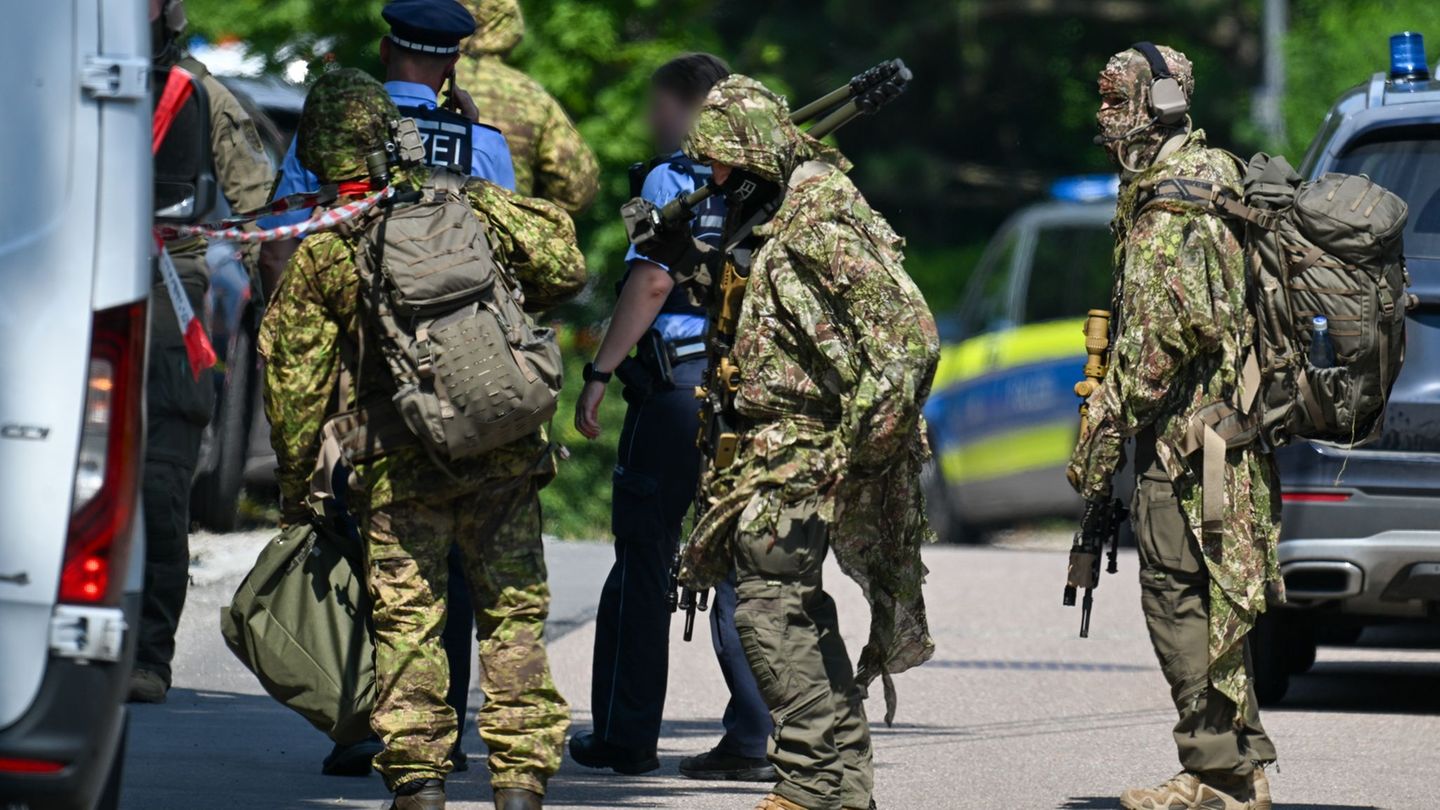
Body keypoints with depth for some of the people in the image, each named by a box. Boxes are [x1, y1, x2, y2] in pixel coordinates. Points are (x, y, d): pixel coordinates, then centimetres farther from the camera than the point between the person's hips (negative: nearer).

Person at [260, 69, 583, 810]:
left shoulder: (319, 255, -2)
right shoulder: (465, 207, 1)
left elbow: (294, 387, 2)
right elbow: (564, 271, 8)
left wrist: (297, 490, 12)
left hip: (400, 467, -2)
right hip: (504, 446, 2)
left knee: (407, 619, 4)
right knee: (514, 612, 8)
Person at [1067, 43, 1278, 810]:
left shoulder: (1170, 206, -14)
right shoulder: (1207, 176, 19)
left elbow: (1167, 330, -22)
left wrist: (1106, 428, -18)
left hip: (1186, 434, -10)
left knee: (1179, 596, -8)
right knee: (1213, 599, 13)